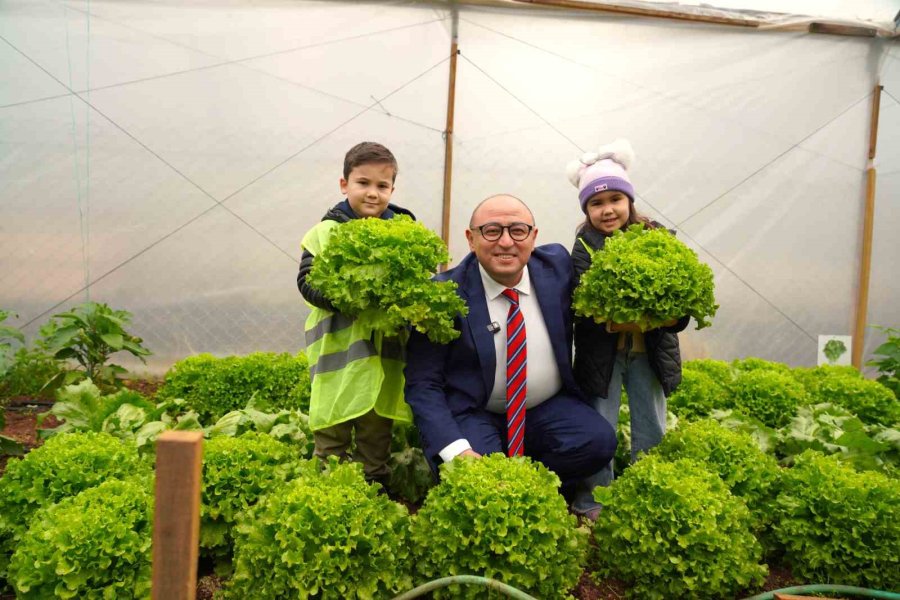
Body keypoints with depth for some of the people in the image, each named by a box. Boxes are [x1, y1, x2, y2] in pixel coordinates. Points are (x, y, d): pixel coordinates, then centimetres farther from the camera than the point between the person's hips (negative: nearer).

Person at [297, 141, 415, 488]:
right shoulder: (325, 232, 0)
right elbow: (308, 282, -5)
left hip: (386, 351, 2)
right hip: (339, 350, -2)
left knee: (378, 427, 15)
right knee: (332, 432, 7)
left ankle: (375, 484, 30)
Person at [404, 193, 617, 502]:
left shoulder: (557, 263, -6)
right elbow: (422, 383, -17)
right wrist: (457, 450, -30)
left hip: (549, 409, 4)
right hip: (474, 415, -3)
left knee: (599, 441, -20)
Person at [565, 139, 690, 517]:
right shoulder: (585, 247, -10)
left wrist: (672, 314, -27)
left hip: (650, 350, 3)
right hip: (602, 352, -3)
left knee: (652, 432, 14)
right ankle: (594, 499, 26)